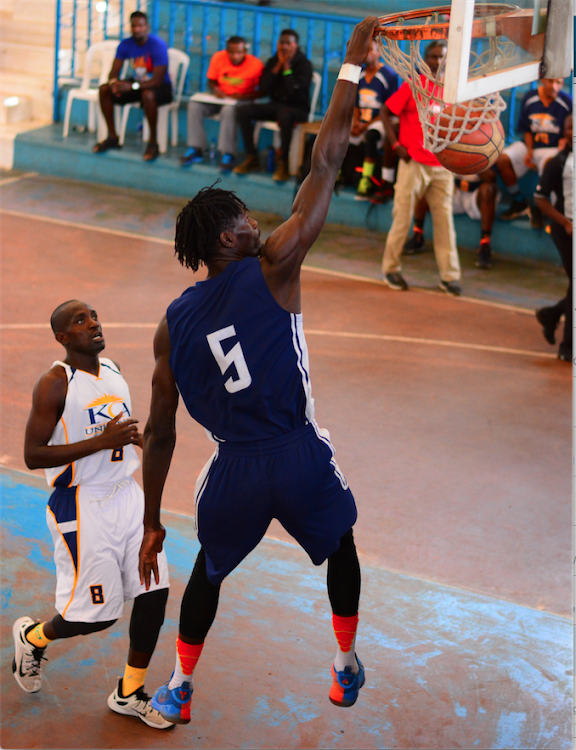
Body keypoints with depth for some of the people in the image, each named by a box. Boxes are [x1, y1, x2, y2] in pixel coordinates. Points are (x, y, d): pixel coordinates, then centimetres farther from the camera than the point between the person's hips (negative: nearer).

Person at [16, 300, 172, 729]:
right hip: (82, 505, -7)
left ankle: (129, 694, 19)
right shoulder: (54, 384, -14)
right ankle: (32, 636, 31)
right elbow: (33, 455, -18)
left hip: (127, 496, 7)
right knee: (96, 614, -2)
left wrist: (140, 438, 7)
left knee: (155, 592, 2)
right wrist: (101, 442, -24)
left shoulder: (113, 370, 10)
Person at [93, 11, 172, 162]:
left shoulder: (158, 45, -22)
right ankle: (112, 137, -2)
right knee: (104, 90, -11)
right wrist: (113, 82, -31)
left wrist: (132, 86, -39)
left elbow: (158, 80, -27)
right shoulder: (125, 44, -4)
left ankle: (153, 142, -26)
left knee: (148, 95, -41)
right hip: (136, 83, 6)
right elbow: (114, 71, -5)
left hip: (161, 87, -6)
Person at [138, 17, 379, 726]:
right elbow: (324, 166, -10)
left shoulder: (173, 322, 2)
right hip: (300, 456, -2)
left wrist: (151, 523, 13)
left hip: (234, 469, 2)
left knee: (209, 567, 28)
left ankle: (178, 688, 35)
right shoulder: (273, 268, -10)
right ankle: (347, 668, 38)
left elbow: (159, 435, 5)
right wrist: (353, 64, -4)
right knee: (339, 544, 28)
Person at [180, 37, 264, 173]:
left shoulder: (255, 64, -16)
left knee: (229, 110, -38)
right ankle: (195, 149, -15)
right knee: (195, 106, -19)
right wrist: (215, 89, -15)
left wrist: (244, 96, -25)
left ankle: (228, 154, -31)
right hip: (221, 97, 4)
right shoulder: (218, 58, -6)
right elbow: (211, 81, 7)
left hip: (243, 100, -4)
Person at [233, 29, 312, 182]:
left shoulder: (304, 65, -7)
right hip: (275, 105, 6)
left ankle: (283, 164, -32)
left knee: (285, 116, -41)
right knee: (243, 112, -16)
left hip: (297, 108, -5)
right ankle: (252, 159, -11)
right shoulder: (273, 61, 8)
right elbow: (262, 89, -3)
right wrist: (278, 66, -9)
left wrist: (286, 67, -15)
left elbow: (294, 92, -21)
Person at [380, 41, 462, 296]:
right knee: (403, 217, 1)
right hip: (414, 162, -3)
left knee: (444, 219, 3)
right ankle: (391, 268, 16)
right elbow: (385, 112, 1)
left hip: (443, 165, 3)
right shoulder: (412, 86, -4)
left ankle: (449, 276, 8)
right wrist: (396, 145, -7)